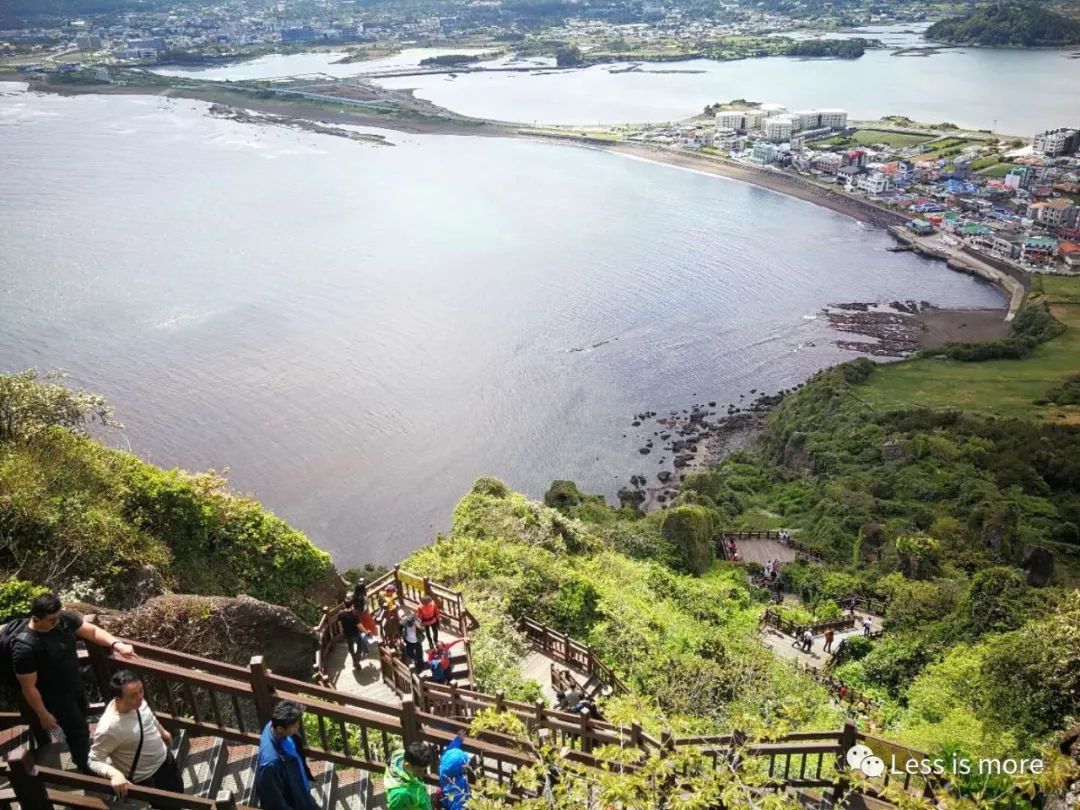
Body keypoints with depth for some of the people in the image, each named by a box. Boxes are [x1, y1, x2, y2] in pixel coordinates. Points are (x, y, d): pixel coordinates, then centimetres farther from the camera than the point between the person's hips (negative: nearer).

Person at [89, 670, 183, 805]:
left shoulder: (137, 701, -18)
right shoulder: (109, 728, -37)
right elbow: (94, 760, -25)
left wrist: (162, 731, 20)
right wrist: (114, 773, -42)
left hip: (164, 758, 6)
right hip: (146, 778, -6)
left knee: (178, 796, 28)